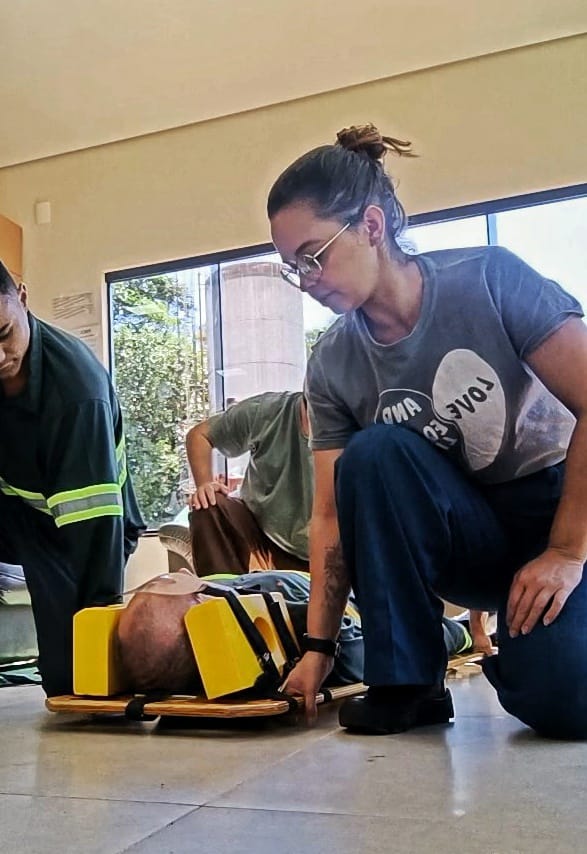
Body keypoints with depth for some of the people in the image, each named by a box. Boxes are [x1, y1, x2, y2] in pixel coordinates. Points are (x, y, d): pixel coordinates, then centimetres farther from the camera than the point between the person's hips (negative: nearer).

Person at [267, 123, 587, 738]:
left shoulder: (488, 280, -16)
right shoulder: (332, 366, -5)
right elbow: (331, 515, -7)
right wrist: (317, 649, -15)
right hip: (466, 536, 3)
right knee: (373, 452, -28)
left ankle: (526, 649, 10)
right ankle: (406, 683, -15)